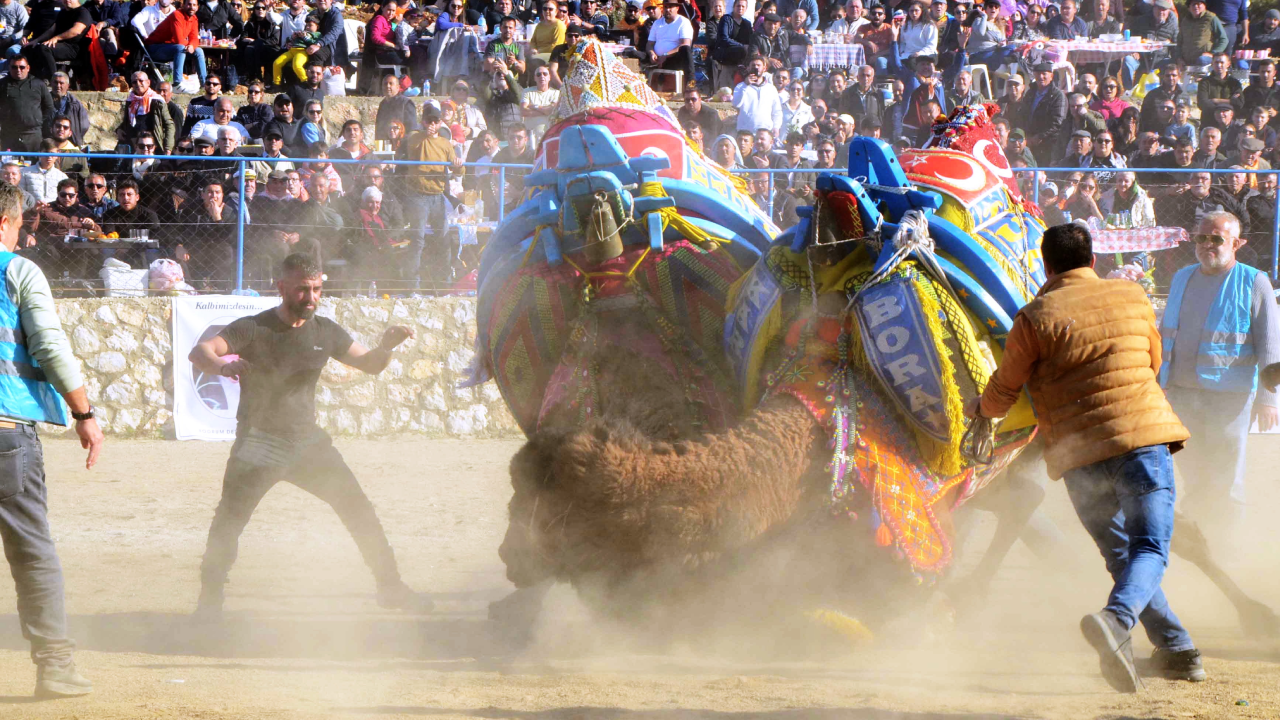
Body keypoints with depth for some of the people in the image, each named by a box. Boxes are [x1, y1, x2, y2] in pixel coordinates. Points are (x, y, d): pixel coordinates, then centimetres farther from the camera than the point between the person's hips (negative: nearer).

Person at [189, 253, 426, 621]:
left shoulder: (325, 331, 2)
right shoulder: (253, 329, -12)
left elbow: (368, 364, 11)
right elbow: (200, 351, -25)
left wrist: (386, 346, -13)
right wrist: (218, 364, -49)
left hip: (307, 439, 4)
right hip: (259, 441, -4)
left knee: (357, 508, 4)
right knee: (229, 519, -18)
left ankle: (390, 586, 17)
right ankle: (210, 597, -4)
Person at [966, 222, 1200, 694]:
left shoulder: (1035, 317, 1)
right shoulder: (1133, 297, 9)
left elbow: (1003, 394, 7)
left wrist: (979, 408, 29)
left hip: (1078, 452, 0)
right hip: (1144, 437, 0)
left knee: (1120, 554, 17)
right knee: (1149, 548, -3)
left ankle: (1175, 649, 17)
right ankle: (1116, 619, -33)